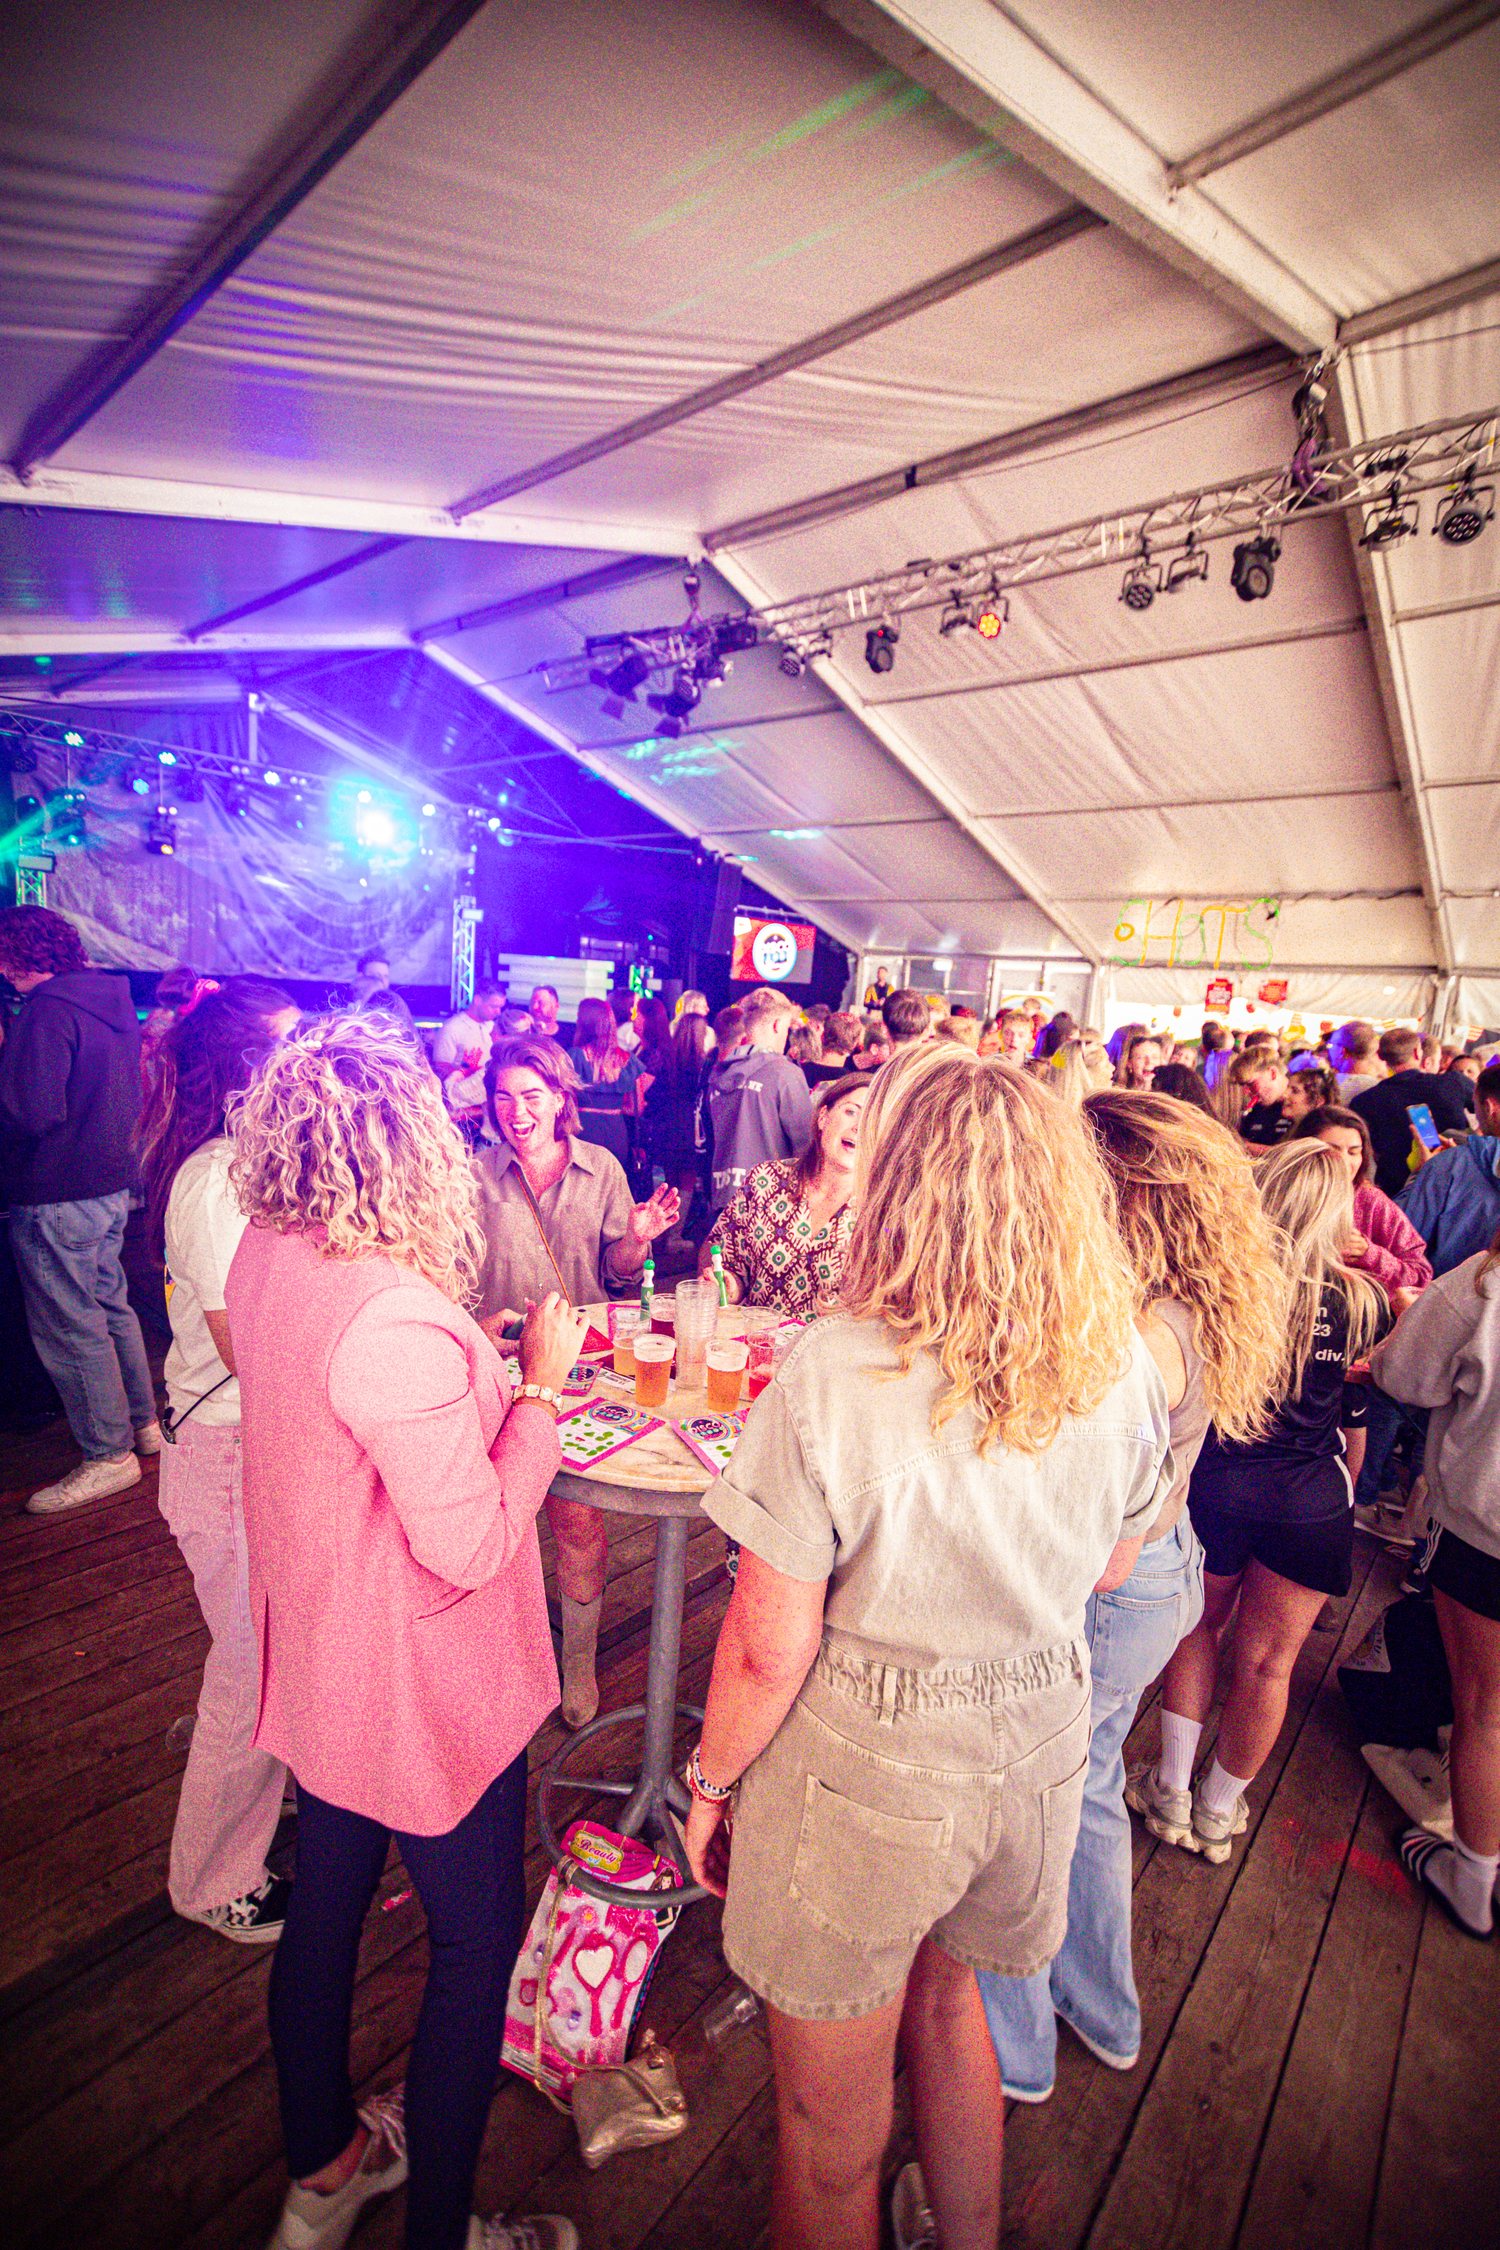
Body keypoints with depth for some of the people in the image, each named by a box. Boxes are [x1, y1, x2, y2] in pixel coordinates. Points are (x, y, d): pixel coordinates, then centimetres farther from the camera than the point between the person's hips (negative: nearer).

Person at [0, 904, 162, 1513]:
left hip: (55, 1199, -9)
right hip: (112, 1184, 9)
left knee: (70, 1329, 1)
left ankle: (109, 1455, 11)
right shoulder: (115, 1003, 9)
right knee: (110, 1305, 20)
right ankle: (143, 1422, 31)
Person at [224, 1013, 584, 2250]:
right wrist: (542, 1389, -19)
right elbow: (471, 1547, -27)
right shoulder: (398, 1323, -35)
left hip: (319, 1661, 9)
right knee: (477, 1946, 17)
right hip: (424, 1684, -8)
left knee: (327, 1898, 28)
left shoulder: (265, 1258, -7)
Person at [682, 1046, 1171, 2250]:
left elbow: (769, 1650, -19)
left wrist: (710, 1784, -2)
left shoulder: (833, 1374, -28)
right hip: (1038, 1753, 5)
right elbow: (1108, 1568, 4)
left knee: (832, 2123, 23)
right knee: (946, 1998, 35)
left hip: (864, 1778, -5)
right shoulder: (1122, 1367, -12)